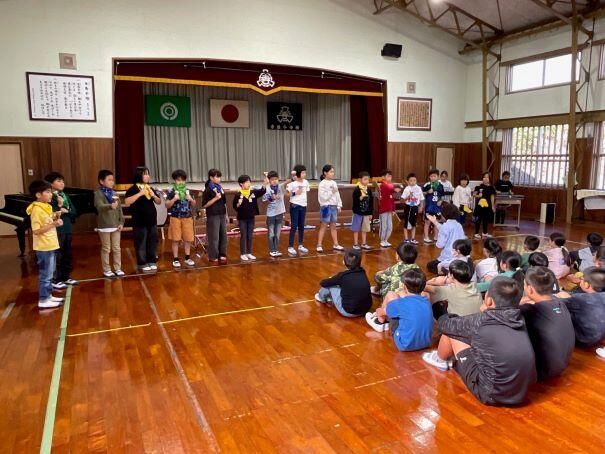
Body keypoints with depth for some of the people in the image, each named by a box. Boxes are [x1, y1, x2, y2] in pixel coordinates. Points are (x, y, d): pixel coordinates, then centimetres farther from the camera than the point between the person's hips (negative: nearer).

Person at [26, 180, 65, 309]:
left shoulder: (46, 207, 10)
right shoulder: (36, 210, -19)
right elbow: (36, 231, -23)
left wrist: (54, 218, 1)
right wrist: (54, 224, -26)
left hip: (50, 245, 9)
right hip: (44, 247, -9)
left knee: (49, 273, 17)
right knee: (45, 274, -1)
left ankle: (48, 296, 28)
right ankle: (43, 300, 8)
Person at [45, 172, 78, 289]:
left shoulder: (65, 196, 11)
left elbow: (74, 212, 6)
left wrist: (66, 211, -11)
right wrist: (59, 206, -24)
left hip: (67, 229, 8)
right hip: (56, 230, -7)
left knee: (67, 254, 15)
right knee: (57, 256, -2)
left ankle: (66, 277, 27)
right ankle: (55, 281, 6)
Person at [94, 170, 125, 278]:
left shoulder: (114, 194, 10)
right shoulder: (98, 193, -6)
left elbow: (120, 209, 10)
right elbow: (100, 206, -24)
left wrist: (121, 222, 2)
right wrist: (110, 206, -42)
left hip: (116, 225, 5)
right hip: (104, 226, -5)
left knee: (116, 248, 10)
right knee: (106, 249, 4)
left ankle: (117, 269, 20)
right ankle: (106, 270, 14)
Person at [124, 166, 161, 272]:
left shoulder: (150, 188, 11)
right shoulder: (133, 189, -6)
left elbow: (159, 202, 15)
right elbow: (127, 202, -21)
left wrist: (154, 196, -5)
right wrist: (140, 193, -23)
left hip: (152, 220, 6)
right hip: (140, 222, -5)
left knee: (153, 242, 10)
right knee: (141, 243, 2)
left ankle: (152, 262, 22)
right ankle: (143, 264, 12)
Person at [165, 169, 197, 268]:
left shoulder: (188, 191, 8)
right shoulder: (171, 192, -3)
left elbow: (194, 204, 14)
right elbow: (167, 205, -6)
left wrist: (191, 199, -6)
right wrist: (174, 199, -19)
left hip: (187, 218, 3)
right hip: (175, 218, -3)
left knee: (187, 239, 8)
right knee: (176, 240, 2)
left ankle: (187, 258, 19)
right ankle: (175, 259, 10)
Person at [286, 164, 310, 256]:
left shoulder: (306, 182, 5)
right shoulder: (292, 183, -12)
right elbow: (287, 194, -14)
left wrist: (305, 202, 6)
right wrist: (295, 193, -22)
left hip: (303, 206, 6)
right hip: (294, 206, -5)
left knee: (301, 226, 11)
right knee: (294, 226, -4)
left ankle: (300, 245, 22)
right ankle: (290, 247, 2)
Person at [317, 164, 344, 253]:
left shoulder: (334, 183, 11)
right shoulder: (322, 184, -9)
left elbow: (337, 195, 12)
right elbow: (323, 197, -16)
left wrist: (339, 205, 8)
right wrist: (331, 192, -17)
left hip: (334, 206, 6)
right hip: (326, 206, -6)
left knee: (333, 226, 12)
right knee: (323, 226, -1)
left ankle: (335, 244, 20)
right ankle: (319, 245, 5)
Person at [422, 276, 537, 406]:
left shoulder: (481, 321, -15)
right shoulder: (519, 319, -2)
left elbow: (444, 324, 3)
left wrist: (447, 318, 22)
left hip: (492, 395, -6)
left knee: (450, 331, 4)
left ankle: (441, 360, 34)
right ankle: (454, 361, 41)